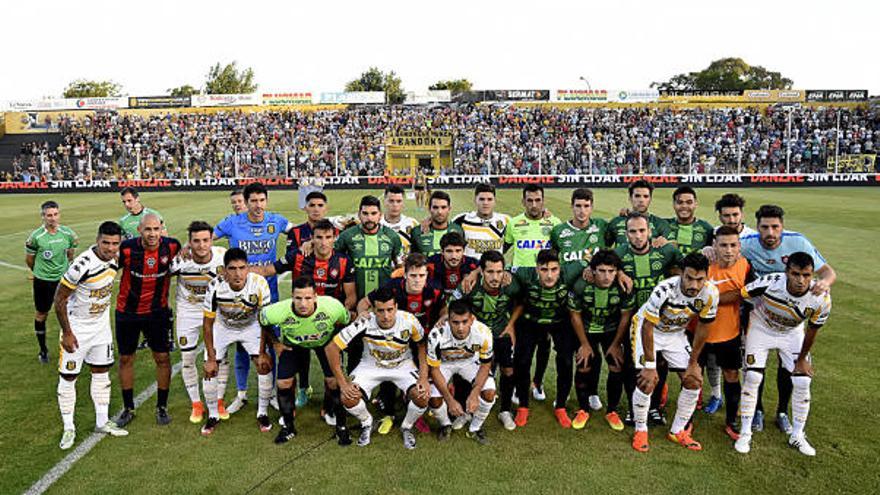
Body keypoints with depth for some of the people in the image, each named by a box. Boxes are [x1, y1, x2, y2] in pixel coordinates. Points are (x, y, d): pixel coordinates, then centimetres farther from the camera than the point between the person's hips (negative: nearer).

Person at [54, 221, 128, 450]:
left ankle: (102, 422, 25)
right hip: (77, 328, -6)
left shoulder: (115, 260, -7)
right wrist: (67, 333, -15)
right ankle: (69, 428, 18)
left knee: (101, 372, 13)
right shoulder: (82, 266, -28)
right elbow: (59, 299, -19)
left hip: (101, 326, 7)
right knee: (68, 377, 3)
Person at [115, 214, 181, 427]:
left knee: (163, 358, 2)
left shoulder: (172, 246, -15)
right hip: (127, 312, 0)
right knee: (125, 359, 10)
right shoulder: (126, 249, -19)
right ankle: (128, 408, 27)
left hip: (157, 311, 1)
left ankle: (162, 407, 20)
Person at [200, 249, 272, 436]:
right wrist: (211, 358, -13)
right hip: (222, 326, 1)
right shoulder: (215, 286, -31)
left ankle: (263, 413, 8)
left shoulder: (260, 284, -33)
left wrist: (262, 353, -17)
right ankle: (213, 415, 16)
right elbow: (208, 323, -16)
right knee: (210, 369, -6)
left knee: (265, 365, -11)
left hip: (251, 326, 0)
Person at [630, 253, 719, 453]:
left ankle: (677, 431, 18)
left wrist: (693, 363, -1)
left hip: (676, 334, 5)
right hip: (647, 329, -5)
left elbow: (702, 327, -6)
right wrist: (649, 366, -21)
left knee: (694, 381, 0)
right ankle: (640, 430, 8)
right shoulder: (664, 290, -35)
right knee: (647, 382, -15)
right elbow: (647, 327, -25)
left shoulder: (710, 294, -22)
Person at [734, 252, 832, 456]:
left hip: (792, 334, 2)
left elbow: (812, 331, -11)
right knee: (752, 377, -10)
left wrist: (802, 359, 1)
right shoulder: (770, 283, -37)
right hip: (761, 328, -2)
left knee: (803, 382, -2)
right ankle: (745, 433, 5)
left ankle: (797, 435, 19)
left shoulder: (821, 299, -28)